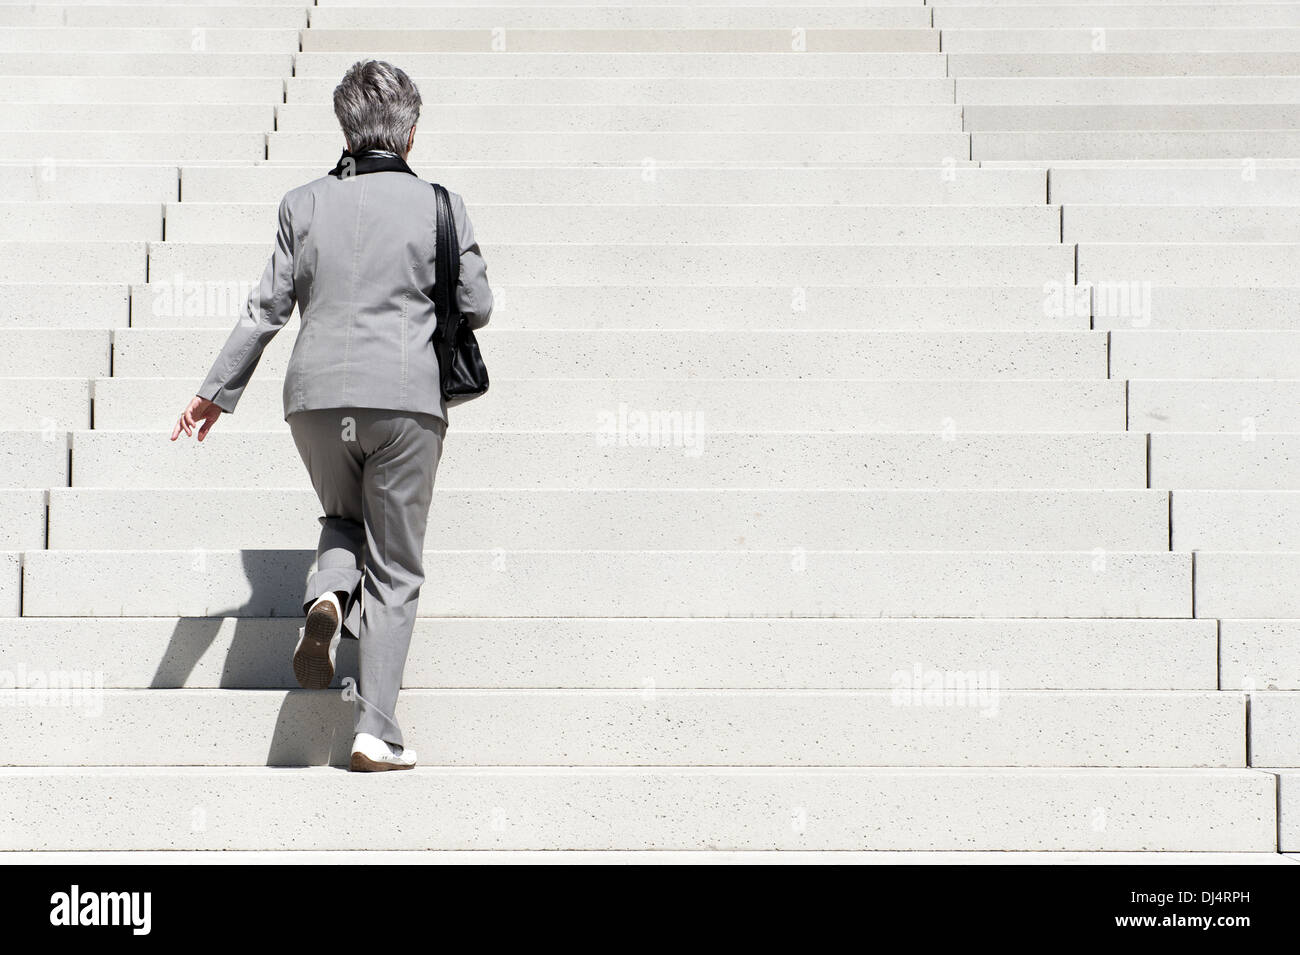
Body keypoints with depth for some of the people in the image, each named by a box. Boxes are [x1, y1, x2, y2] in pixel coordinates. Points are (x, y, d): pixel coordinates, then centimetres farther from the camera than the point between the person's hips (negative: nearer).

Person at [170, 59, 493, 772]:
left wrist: (217, 391, 14)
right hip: (407, 398, -2)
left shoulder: (305, 204, 5)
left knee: (343, 519, 28)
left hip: (317, 395, 2)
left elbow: (267, 308, 6)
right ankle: (376, 732, 0)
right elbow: (477, 309, 5)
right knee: (394, 566, 7)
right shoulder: (439, 206, 1)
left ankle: (328, 596, -6)